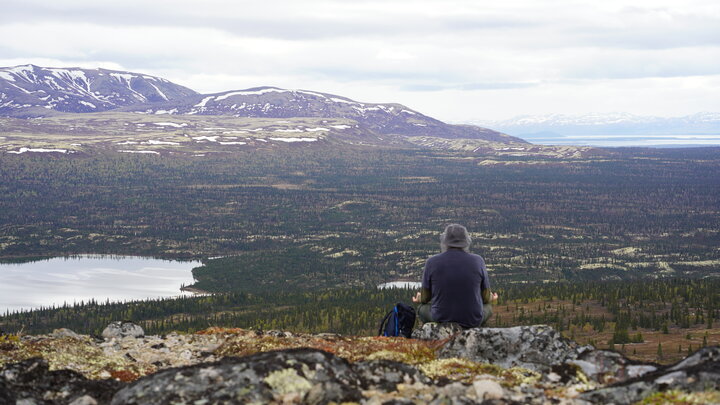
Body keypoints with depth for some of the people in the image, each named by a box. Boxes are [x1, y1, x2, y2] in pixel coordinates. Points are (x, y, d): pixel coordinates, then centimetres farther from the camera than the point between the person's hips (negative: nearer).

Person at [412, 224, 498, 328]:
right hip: (472, 319, 1)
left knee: (423, 309, 33)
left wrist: (420, 298, 26)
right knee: (487, 308, 35)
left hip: (442, 319, 0)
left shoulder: (432, 263, -10)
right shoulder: (477, 261, -8)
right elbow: (486, 297, 1)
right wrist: (490, 298, 26)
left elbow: (425, 297, 1)